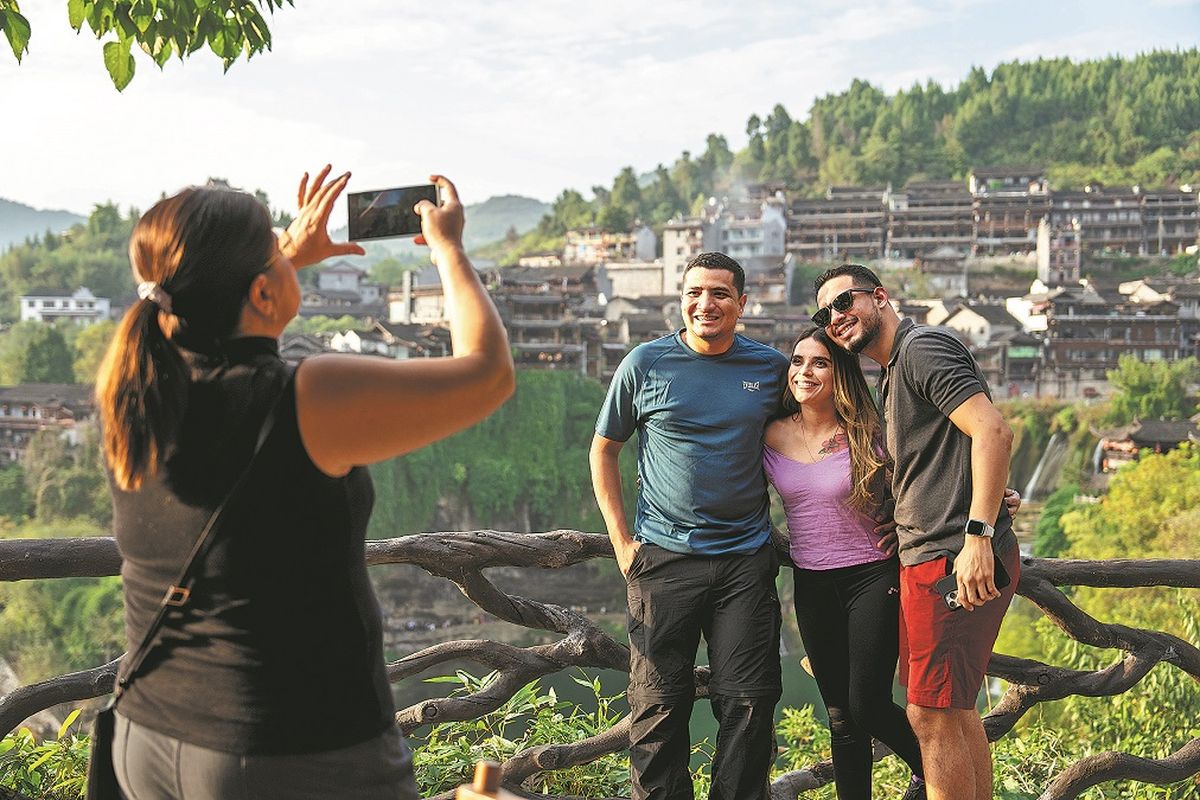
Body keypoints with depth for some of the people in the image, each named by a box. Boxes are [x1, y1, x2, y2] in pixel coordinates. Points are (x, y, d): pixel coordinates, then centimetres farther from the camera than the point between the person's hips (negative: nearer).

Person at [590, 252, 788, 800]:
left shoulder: (771, 367, 5)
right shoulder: (646, 363, 0)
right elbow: (604, 450, 7)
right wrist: (621, 541, 0)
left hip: (747, 558, 1)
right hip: (664, 557, -1)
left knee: (749, 702, 2)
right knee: (659, 704, 2)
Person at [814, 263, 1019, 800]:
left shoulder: (923, 347, -10)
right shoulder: (892, 377, 22)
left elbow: (992, 432, -22)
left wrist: (977, 535, -27)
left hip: (959, 560, -11)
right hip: (927, 558, 11)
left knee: (931, 716, -5)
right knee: (957, 710, 17)